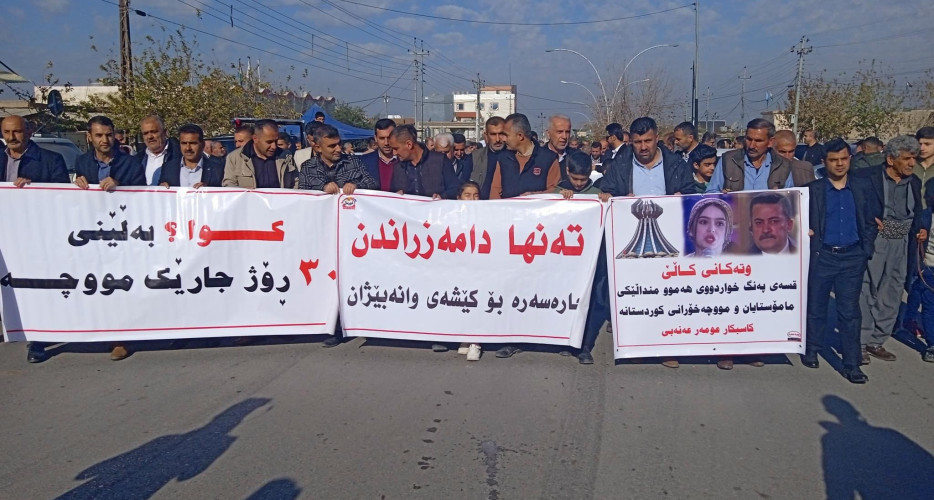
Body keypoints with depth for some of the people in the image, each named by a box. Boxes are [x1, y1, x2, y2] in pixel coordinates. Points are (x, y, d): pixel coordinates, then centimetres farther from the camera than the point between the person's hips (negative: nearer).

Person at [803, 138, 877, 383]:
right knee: (816, 306, 11)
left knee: (849, 311, 1)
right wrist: (804, 232, -15)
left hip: (852, 257, 1)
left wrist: (866, 249, 2)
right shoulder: (812, 189, 1)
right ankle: (812, 350, 28)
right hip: (821, 256, 0)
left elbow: (870, 221, 9)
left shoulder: (862, 187, 6)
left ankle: (852, 364, 6)